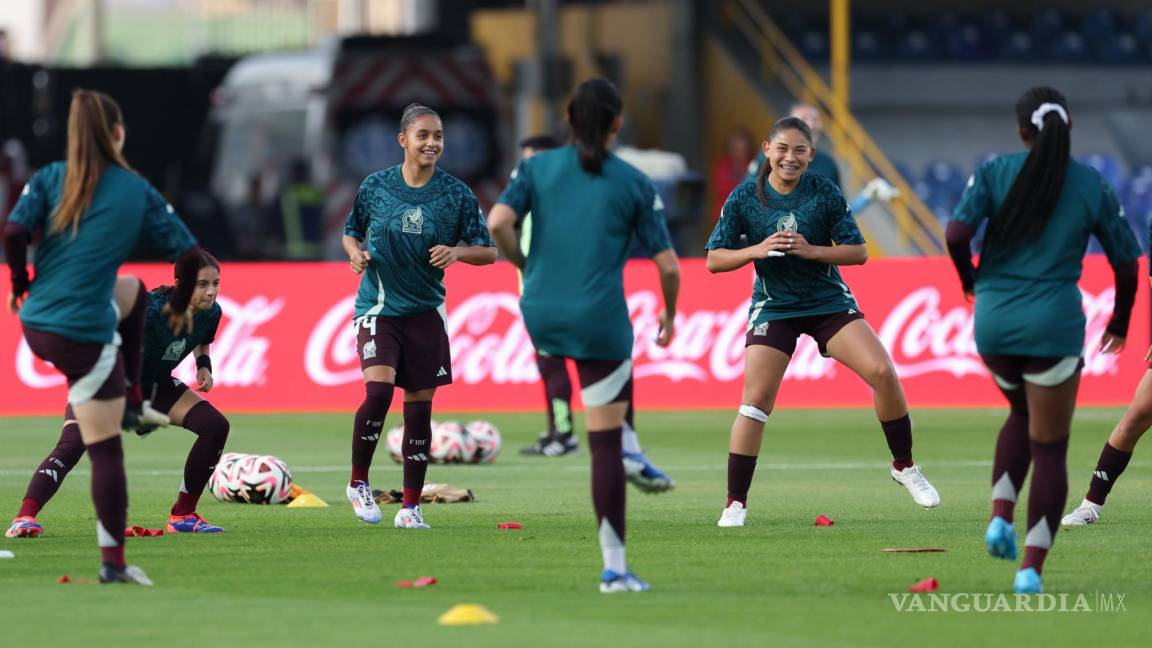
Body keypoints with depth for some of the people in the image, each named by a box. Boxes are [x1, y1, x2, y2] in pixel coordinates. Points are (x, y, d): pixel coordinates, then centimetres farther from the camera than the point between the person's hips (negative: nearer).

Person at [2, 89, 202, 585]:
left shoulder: (50, 179, 3)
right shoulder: (138, 192, -1)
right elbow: (188, 255, 0)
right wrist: (180, 307, 18)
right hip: (86, 336, -4)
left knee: (134, 293, 31)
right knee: (105, 449, 3)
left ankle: (132, 403, 32)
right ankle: (113, 563, 2)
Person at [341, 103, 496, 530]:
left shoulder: (457, 194, -2)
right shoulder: (376, 186, 0)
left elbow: (488, 251, 3)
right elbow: (351, 233, 14)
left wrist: (457, 251, -17)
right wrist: (356, 252, -8)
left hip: (426, 311, 2)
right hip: (379, 307, -2)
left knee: (420, 406, 3)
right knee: (379, 388, -22)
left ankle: (411, 507, 12)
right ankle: (358, 483, -3)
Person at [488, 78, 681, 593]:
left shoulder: (537, 168, 5)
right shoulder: (634, 183, 1)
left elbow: (498, 223, -11)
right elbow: (668, 266, 0)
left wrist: (522, 264, 8)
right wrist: (669, 316, 19)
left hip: (540, 315, 3)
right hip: (600, 322, -3)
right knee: (605, 444, 1)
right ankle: (614, 568, 2)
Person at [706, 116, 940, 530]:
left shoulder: (825, 193, -8)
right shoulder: (744, 199, -7)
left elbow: (859, 252, -6)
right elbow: (714, 260, -5)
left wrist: (812, 250, -21)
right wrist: (757, 250, -22)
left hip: (829, 301, 0)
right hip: (774, 307, 0)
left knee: (882, 372, -15)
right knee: (756, 400, -10)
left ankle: (904, 466, 6)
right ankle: (735, 504, -1)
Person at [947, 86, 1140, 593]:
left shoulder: (995, 173, -1)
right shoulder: (1091, 186, 0)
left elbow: (957, 233, -13)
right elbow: (1127, 261, 4)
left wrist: (969, 280, 8)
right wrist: (1121, 321, 21)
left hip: (993, 323, 2)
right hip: (1054, 325, -2)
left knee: (1023, 414, 29)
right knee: (1049, 447, 6)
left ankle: (1001, 517, 10)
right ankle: (1032, 567, -3)